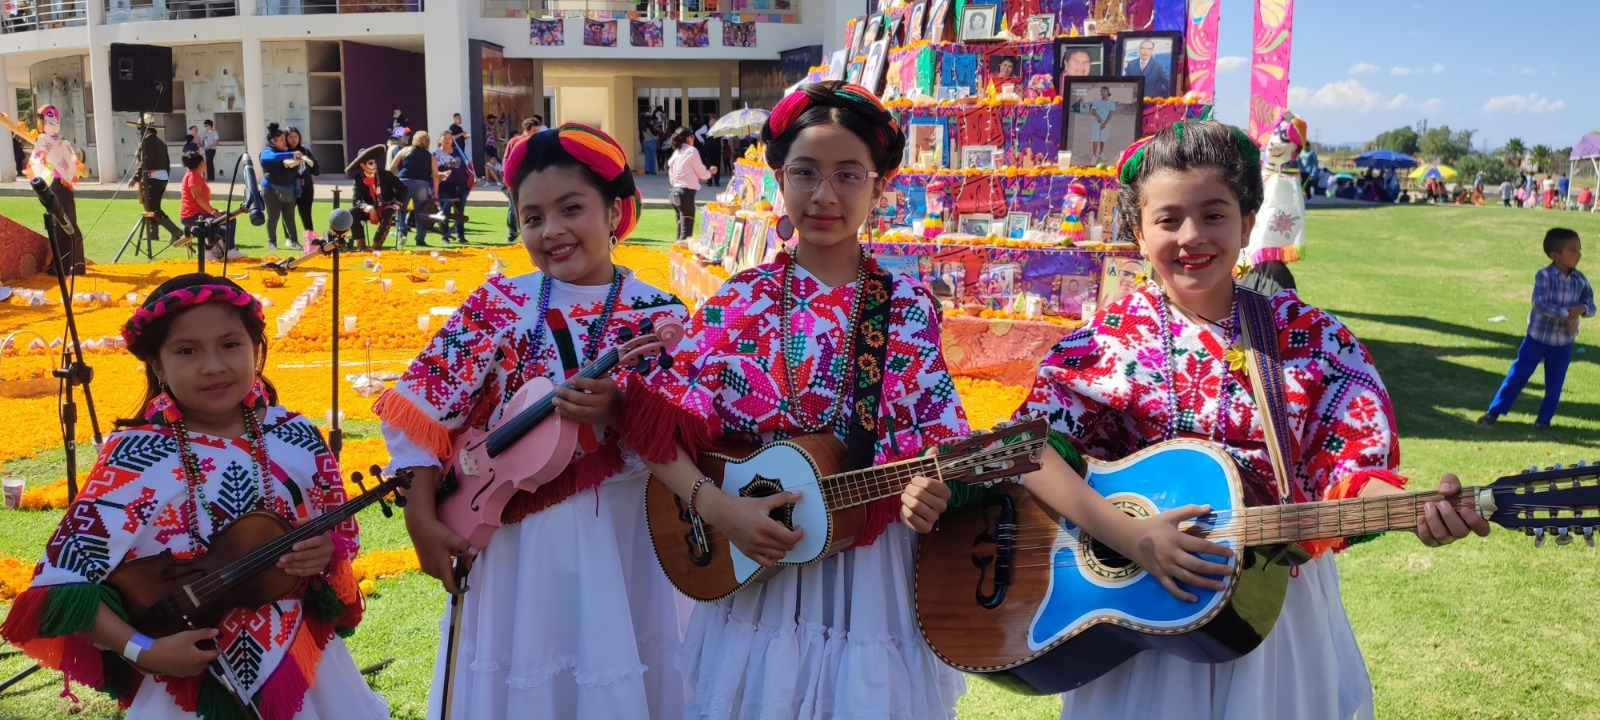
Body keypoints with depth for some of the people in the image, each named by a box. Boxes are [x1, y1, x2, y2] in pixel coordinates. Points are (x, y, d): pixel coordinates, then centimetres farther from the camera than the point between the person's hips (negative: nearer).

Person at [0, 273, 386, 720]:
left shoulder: (297, 439, -5)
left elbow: (341, 534, 7)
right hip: (185, 684, -3)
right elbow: (62, 582, -12)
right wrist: (143, 652, -20)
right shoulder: (134, 459, -14)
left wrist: (325, 555, -14)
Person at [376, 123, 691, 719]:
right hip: (515, 538, 1)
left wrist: (620, 409, -24)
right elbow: (428, 409, -3)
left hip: (623, 537, 0)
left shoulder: (659, 315, -4)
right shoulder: (500, 304, -2)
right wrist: (421, 519, -7)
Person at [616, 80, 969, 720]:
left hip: (870, 564, -1)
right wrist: (717, 506, -17)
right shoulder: (737, 303, -1)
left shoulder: (907, 307, -3)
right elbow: (660, 426, -4)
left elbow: (934, 434, -6)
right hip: (749, 562, 1)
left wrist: (926, 491, -27)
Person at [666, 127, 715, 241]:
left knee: (681, 229, 14)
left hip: (675, 191, 8)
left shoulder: (676, 152, 14)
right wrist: (711, 172, 14)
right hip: (686, 192, -8)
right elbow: (701, 173, -3)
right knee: (686, 231, -10)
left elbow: (671, 176, 15)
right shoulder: (691, 151, -7)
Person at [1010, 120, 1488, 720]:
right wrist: (1127, 534, -27)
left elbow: (1344, 467, -7)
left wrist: (1417, 509, -28)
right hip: (1140, 603, -1)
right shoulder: (1110, 340, -8)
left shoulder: (1311, 337, -4)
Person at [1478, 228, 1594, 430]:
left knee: (1554, 384, 9)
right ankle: (1495, 411, 10)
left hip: (1563, 343, 3)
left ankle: (1544, 419, 23)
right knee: (1518, 375, 2)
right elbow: (1540, 304, -24)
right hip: (1537, 337, -3)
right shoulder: (1543, 276, -15)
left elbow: (1591, 307, 2)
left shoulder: (1580, 280, -2)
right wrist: (1566, 313, -27)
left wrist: (1581, 309, -20)